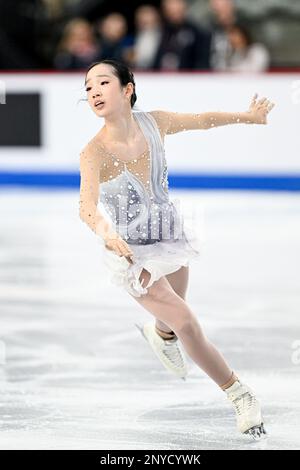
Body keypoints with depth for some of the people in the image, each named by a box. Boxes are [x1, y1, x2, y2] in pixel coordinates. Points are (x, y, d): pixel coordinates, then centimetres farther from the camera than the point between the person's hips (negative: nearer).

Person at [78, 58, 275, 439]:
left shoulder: (154, 123, -15)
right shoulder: (94, 153, -28)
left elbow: (202, 120, 5)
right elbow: (86, 204, -44)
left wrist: (247, 116, 19)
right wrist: (103, 229, -65)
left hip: (170, 236, 5)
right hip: (131, 251, -5)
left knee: (173, 318, 25)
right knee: (186, 323, -9)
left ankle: (160, 334, 63)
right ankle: (238, 393, 9)